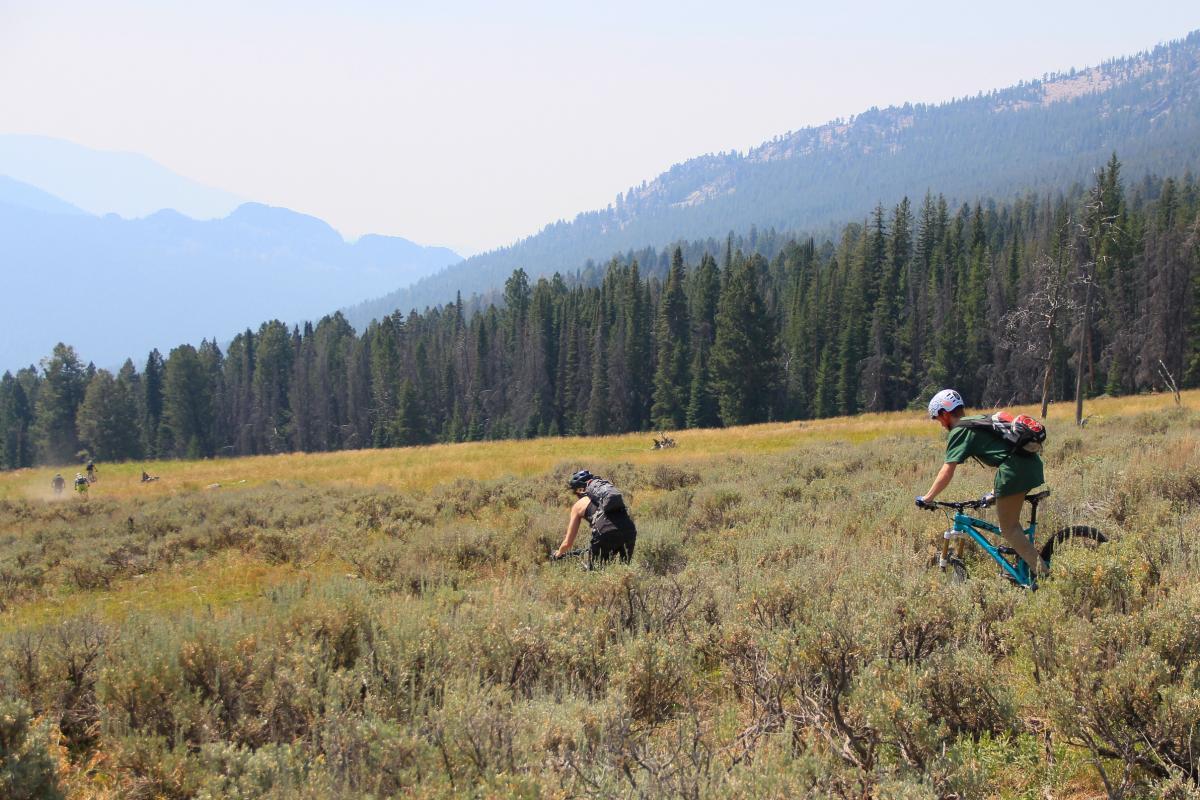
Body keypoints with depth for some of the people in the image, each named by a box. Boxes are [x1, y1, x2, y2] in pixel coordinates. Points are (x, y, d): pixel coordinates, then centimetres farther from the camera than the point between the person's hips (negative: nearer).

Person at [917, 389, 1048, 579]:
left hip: (1014, 469, -9)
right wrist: (998, 489, 43)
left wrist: (926, 498, 0)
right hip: (1032, 462, 9)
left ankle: (1041, 572, -9)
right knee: (1010, 521, 24)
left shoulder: (959, 432, 1)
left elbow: (947, 472, -7)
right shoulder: (980, 420, 27)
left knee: (1008, 528, 0)